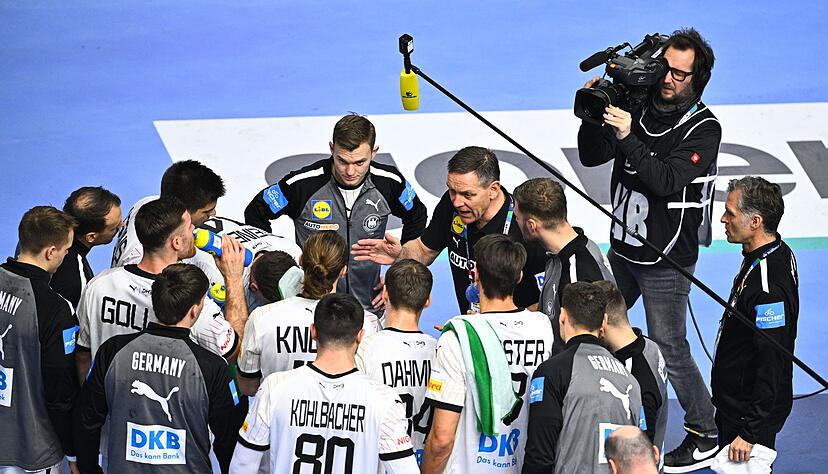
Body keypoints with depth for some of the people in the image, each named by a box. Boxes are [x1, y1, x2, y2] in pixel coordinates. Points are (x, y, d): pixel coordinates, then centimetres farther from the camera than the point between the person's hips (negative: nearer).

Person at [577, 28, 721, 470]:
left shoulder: (704, 129, -15)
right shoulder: (639, 109, 1)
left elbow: (666, 181, -27)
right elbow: (591, 157, 0)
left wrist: (629, 138, -35)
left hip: (666, 262, -6)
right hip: (623, 250, 6)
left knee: (669, 350, -2)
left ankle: (704, 434, 13)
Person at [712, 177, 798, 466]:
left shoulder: (770, 287, -30)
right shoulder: (777, 253, 3)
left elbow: (772, 367, -29)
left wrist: (749, 433, -25)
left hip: (754, 414, -10)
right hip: (733, 401, 10)